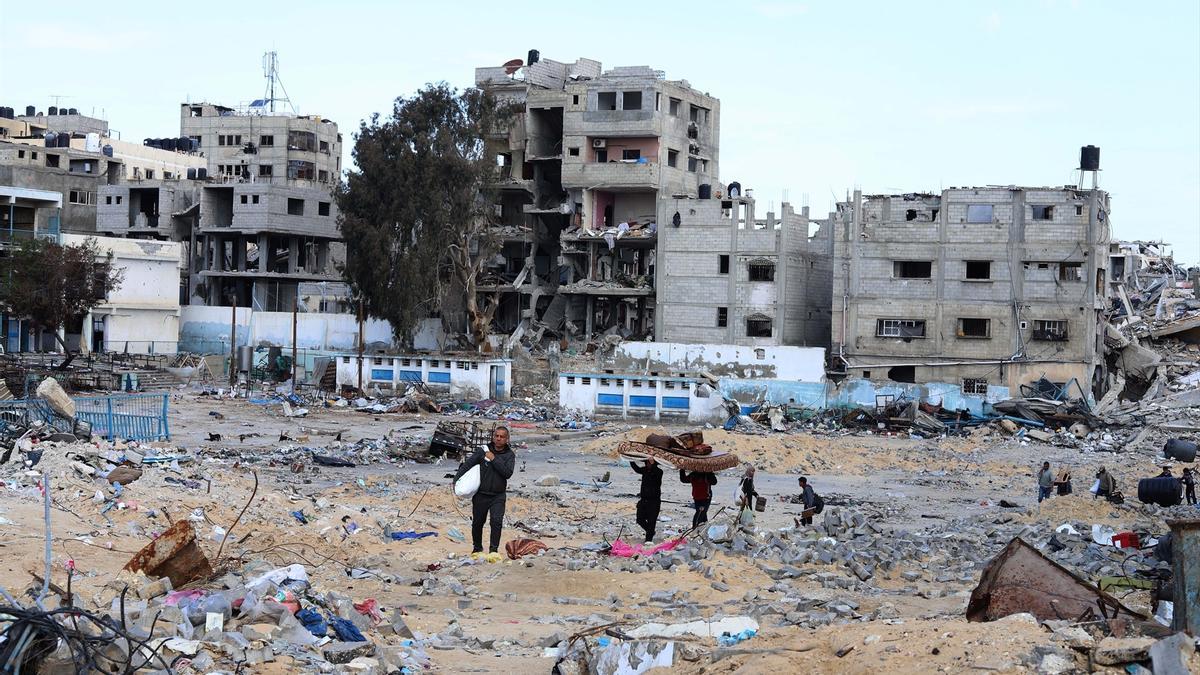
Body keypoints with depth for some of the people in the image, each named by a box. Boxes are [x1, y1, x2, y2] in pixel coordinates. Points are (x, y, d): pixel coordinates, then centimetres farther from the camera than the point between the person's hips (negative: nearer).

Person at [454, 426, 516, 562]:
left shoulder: (510, 455, 0)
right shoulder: (483, 450, -2)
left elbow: (508, 473, -14)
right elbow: (467, 464, -1)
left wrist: (494, 459, -17)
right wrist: (457, 480, -8)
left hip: (498, 496, -1)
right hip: (481, 495, 1)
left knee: (497, 521, -18)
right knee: (477, 523, 10)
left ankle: (494, 551, -14)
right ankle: (477, 550, 29)